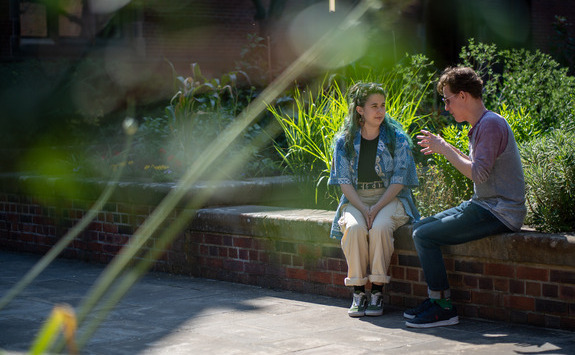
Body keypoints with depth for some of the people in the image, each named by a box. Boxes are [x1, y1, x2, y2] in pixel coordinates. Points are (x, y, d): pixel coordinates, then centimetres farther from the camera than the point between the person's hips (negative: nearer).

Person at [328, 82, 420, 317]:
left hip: (390, 199, -1)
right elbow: (344, 181, 0)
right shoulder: (344, 141, 5)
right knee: (354, 228, -32)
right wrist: (363, 209, -16)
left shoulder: (397, 138, 1)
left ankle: (377, 292, -24)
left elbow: (399, 180, -5)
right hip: (355, 200, 1)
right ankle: (358, 292, -22)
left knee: (380, 227, -34)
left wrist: (377, 208, -18)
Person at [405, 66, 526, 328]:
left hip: (500, 213, -11)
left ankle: (444, 308, -7)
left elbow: (478, 173, -25)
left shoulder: (491, 124, -17)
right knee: (420, 227, 12)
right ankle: (435, 298, 14)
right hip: (483, 206, 11)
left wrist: (445, 149, -16)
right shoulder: (479, 125, 15)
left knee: (425, 236, -15)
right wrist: (443, 148, 16)